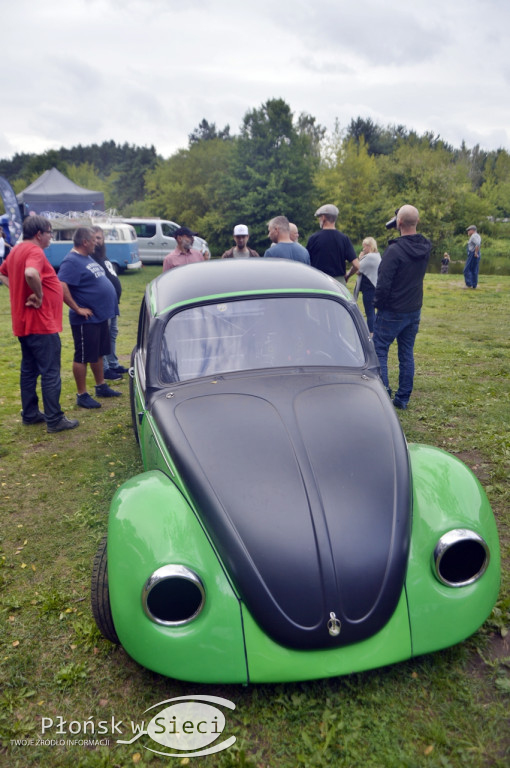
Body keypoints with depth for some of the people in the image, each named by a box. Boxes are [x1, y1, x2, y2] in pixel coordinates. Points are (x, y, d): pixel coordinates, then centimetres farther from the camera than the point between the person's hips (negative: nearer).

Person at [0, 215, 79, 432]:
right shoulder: (35, 251, -17)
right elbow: (31, 273, -37)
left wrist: (18, 290, 12)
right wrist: (39, 295, -22)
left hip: (24, 323, 10)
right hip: (41, 323, -10)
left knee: (29, 370, 16)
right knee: (51, 373, -4)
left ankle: (30, 414, 26)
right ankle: (54, 420, 2)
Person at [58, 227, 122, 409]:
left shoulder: (87, 258, 13)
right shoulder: (72, 261, -17)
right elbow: (61, 287, -29)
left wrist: (107, 307, 16)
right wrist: (78, 309, -23)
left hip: (100, 316, 10)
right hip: (86, 319, -10)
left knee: (98, 354, 19)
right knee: (83, 357, 0)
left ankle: (101, 387, 32)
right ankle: (82, 395, 9)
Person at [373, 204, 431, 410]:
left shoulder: (394, 250, -22)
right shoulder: (426, 247, 0)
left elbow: (383, 284, -22)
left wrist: (379, 304, -3)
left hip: (392, 312, -7)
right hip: (414, 310, 7)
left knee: (379, 351, 4)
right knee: (407, 354, 13)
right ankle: (403, 399, 19)